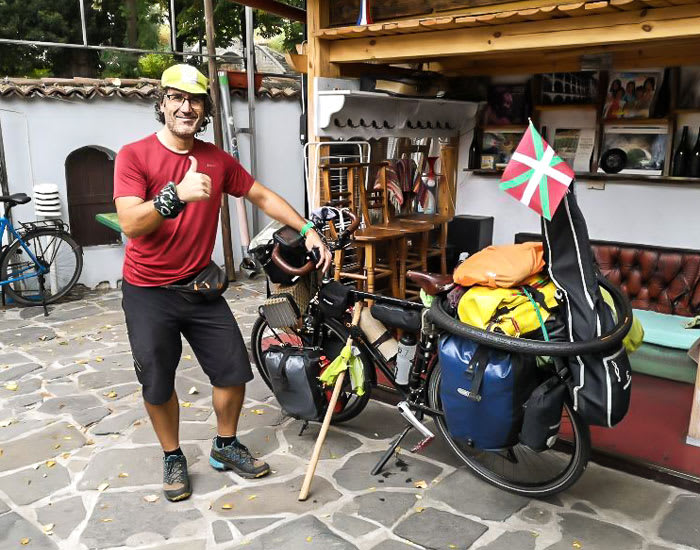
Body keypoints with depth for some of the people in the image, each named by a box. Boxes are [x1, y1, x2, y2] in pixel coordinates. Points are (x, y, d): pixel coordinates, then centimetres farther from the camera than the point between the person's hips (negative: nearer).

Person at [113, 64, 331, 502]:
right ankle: (173, 458, 32)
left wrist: (308, 230, 2)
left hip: (200, 286, 4)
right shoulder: (134, 155, -12)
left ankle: (226, 447, 30)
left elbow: (262, 196, 10)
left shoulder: (217, 159, 1)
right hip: (149, 293, -3)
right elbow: (131, 224, -23)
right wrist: (177, 195, -40)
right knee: (158, 383, 8)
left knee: (234, 369, 6)